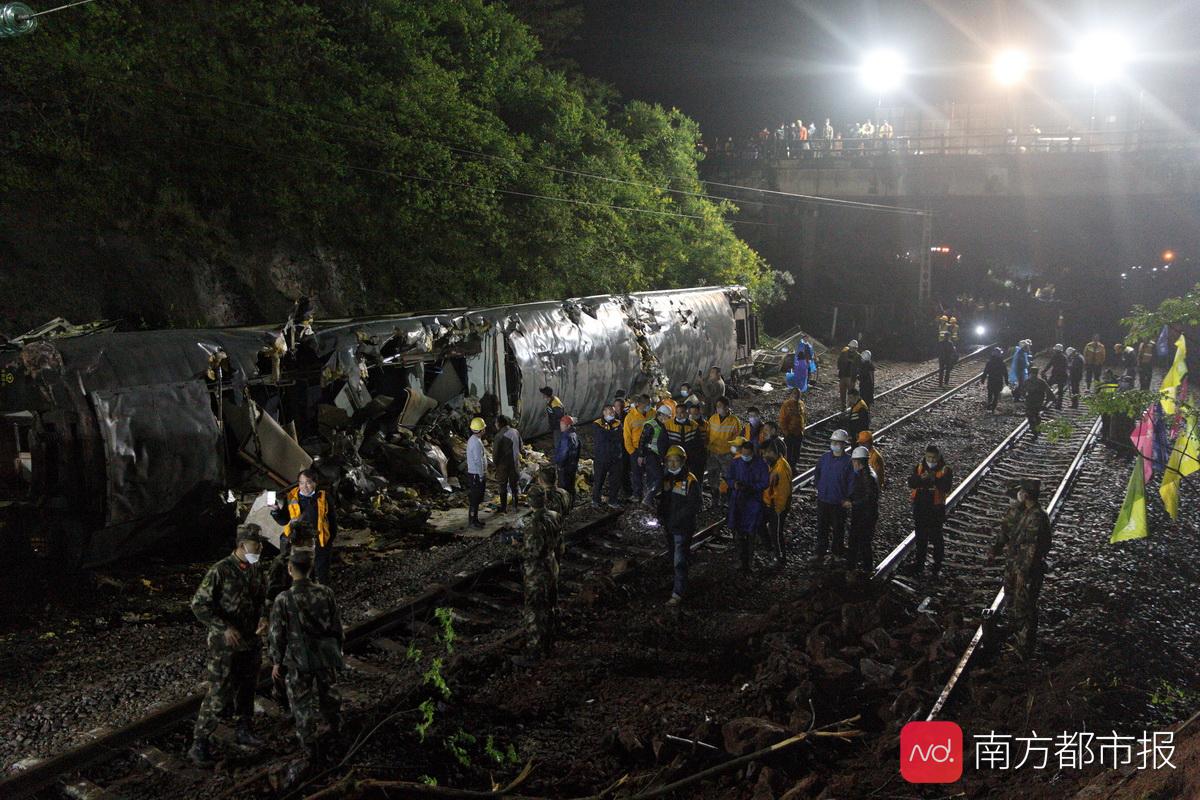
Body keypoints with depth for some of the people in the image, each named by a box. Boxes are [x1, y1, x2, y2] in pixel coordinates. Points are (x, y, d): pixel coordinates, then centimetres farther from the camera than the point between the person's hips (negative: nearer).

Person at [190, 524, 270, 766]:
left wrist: (263, 617, -5)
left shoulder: (257, 570, 1)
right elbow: (199, 605, -16)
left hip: (251, 641, 7)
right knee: (219, 694, -5)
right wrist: (225, 628, -22)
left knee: (247, 687, 18)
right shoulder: (220, 571, -19)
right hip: (225, 645, -6)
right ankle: (199, 743, 8)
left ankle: (244, 730, 36)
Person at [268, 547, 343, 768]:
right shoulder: (325, 593, -11)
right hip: (326, 657, 3)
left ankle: (309, 748, 20)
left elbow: (277, 635, -11)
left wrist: (276, 662, 4)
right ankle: (335, 728, 47)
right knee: (329, 695, 26)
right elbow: (337, 628, -2)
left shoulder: (283, 600, -19)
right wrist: (335, 652, 14)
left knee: (302, 704, 14)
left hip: (298, 661, -3)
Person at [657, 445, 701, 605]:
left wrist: (675, 519, -20)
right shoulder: (667, 479, 8)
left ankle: (677, 593, -9)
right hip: (669, 527, 8)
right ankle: (680, 581, 42)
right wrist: (660, 515, 3)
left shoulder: (690, 481, -15)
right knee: (674, 557, 21)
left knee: (680, 561, -9)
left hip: (683, 528, -8)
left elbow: (693, 507, -18)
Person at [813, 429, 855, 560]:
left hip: (839, 502, -3)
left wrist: (846, 499, -12)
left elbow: (852, 482, -11)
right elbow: (817, 476, 15)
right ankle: (821, 551, 28)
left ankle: (838, 552, 29)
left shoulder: (849, 461, -13)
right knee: (821, 527, 13)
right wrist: (820, 488, 8)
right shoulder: (824, 458, 0)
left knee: (838, 528, 12)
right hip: (823, 499, 4)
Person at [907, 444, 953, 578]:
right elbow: (911, 483, -7)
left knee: (936, 538, 3)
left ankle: (937, 566, 12)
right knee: (920, 537, 15)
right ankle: (918, 564, 26)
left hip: (936, 508, -4)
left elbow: (946, 488, -18)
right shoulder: (919, 466, 2)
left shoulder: (945, 470, -7)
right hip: (920, 508, 4)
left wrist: (935, 479, -32)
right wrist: (921, 478, -26)